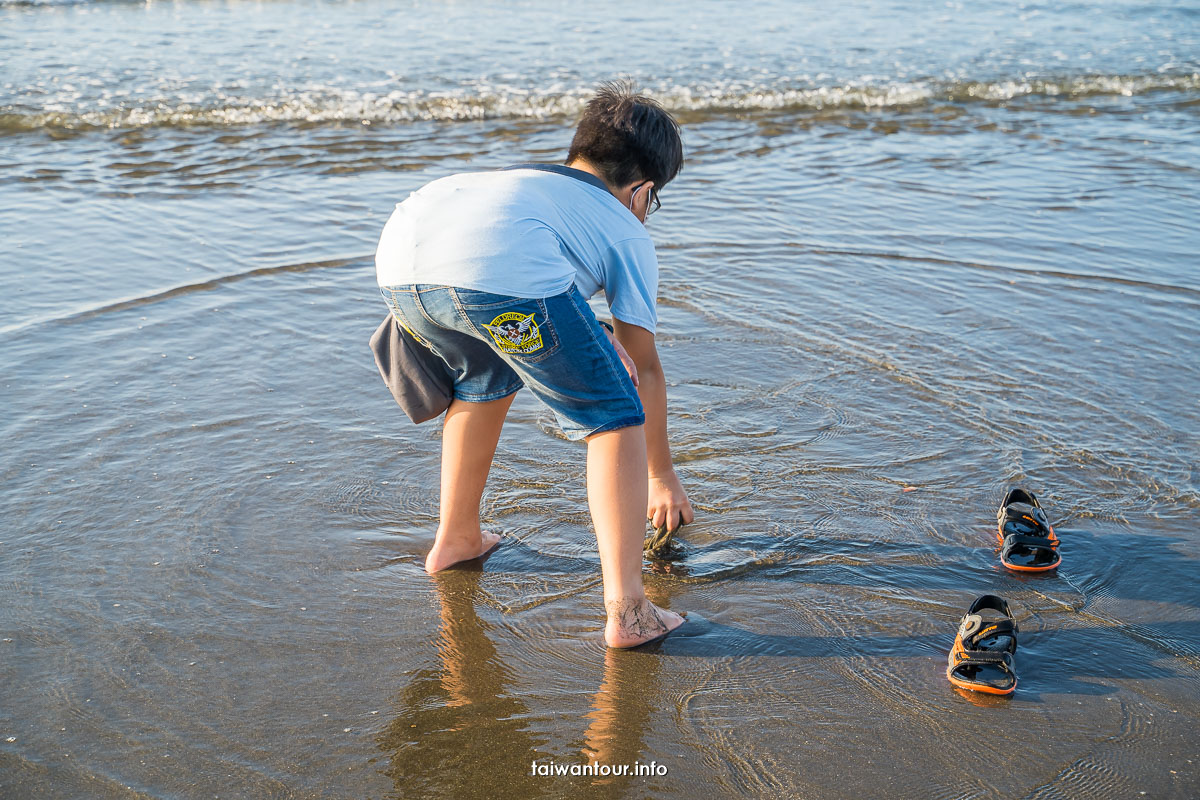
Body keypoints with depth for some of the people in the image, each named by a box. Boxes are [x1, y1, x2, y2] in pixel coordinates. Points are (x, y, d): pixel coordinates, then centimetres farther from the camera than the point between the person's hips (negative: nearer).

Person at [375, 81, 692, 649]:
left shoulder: (523, 177, 43)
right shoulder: (627, 232, 29)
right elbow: (645, 370, 34)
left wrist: (591, 338, 44)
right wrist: (662, 475, 44)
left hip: (399, 261, 7)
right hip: (498, 275, -6)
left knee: (487, 380, 36)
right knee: (613, 417, 11)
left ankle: (456, 539, 47)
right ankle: (626, 609, 5)